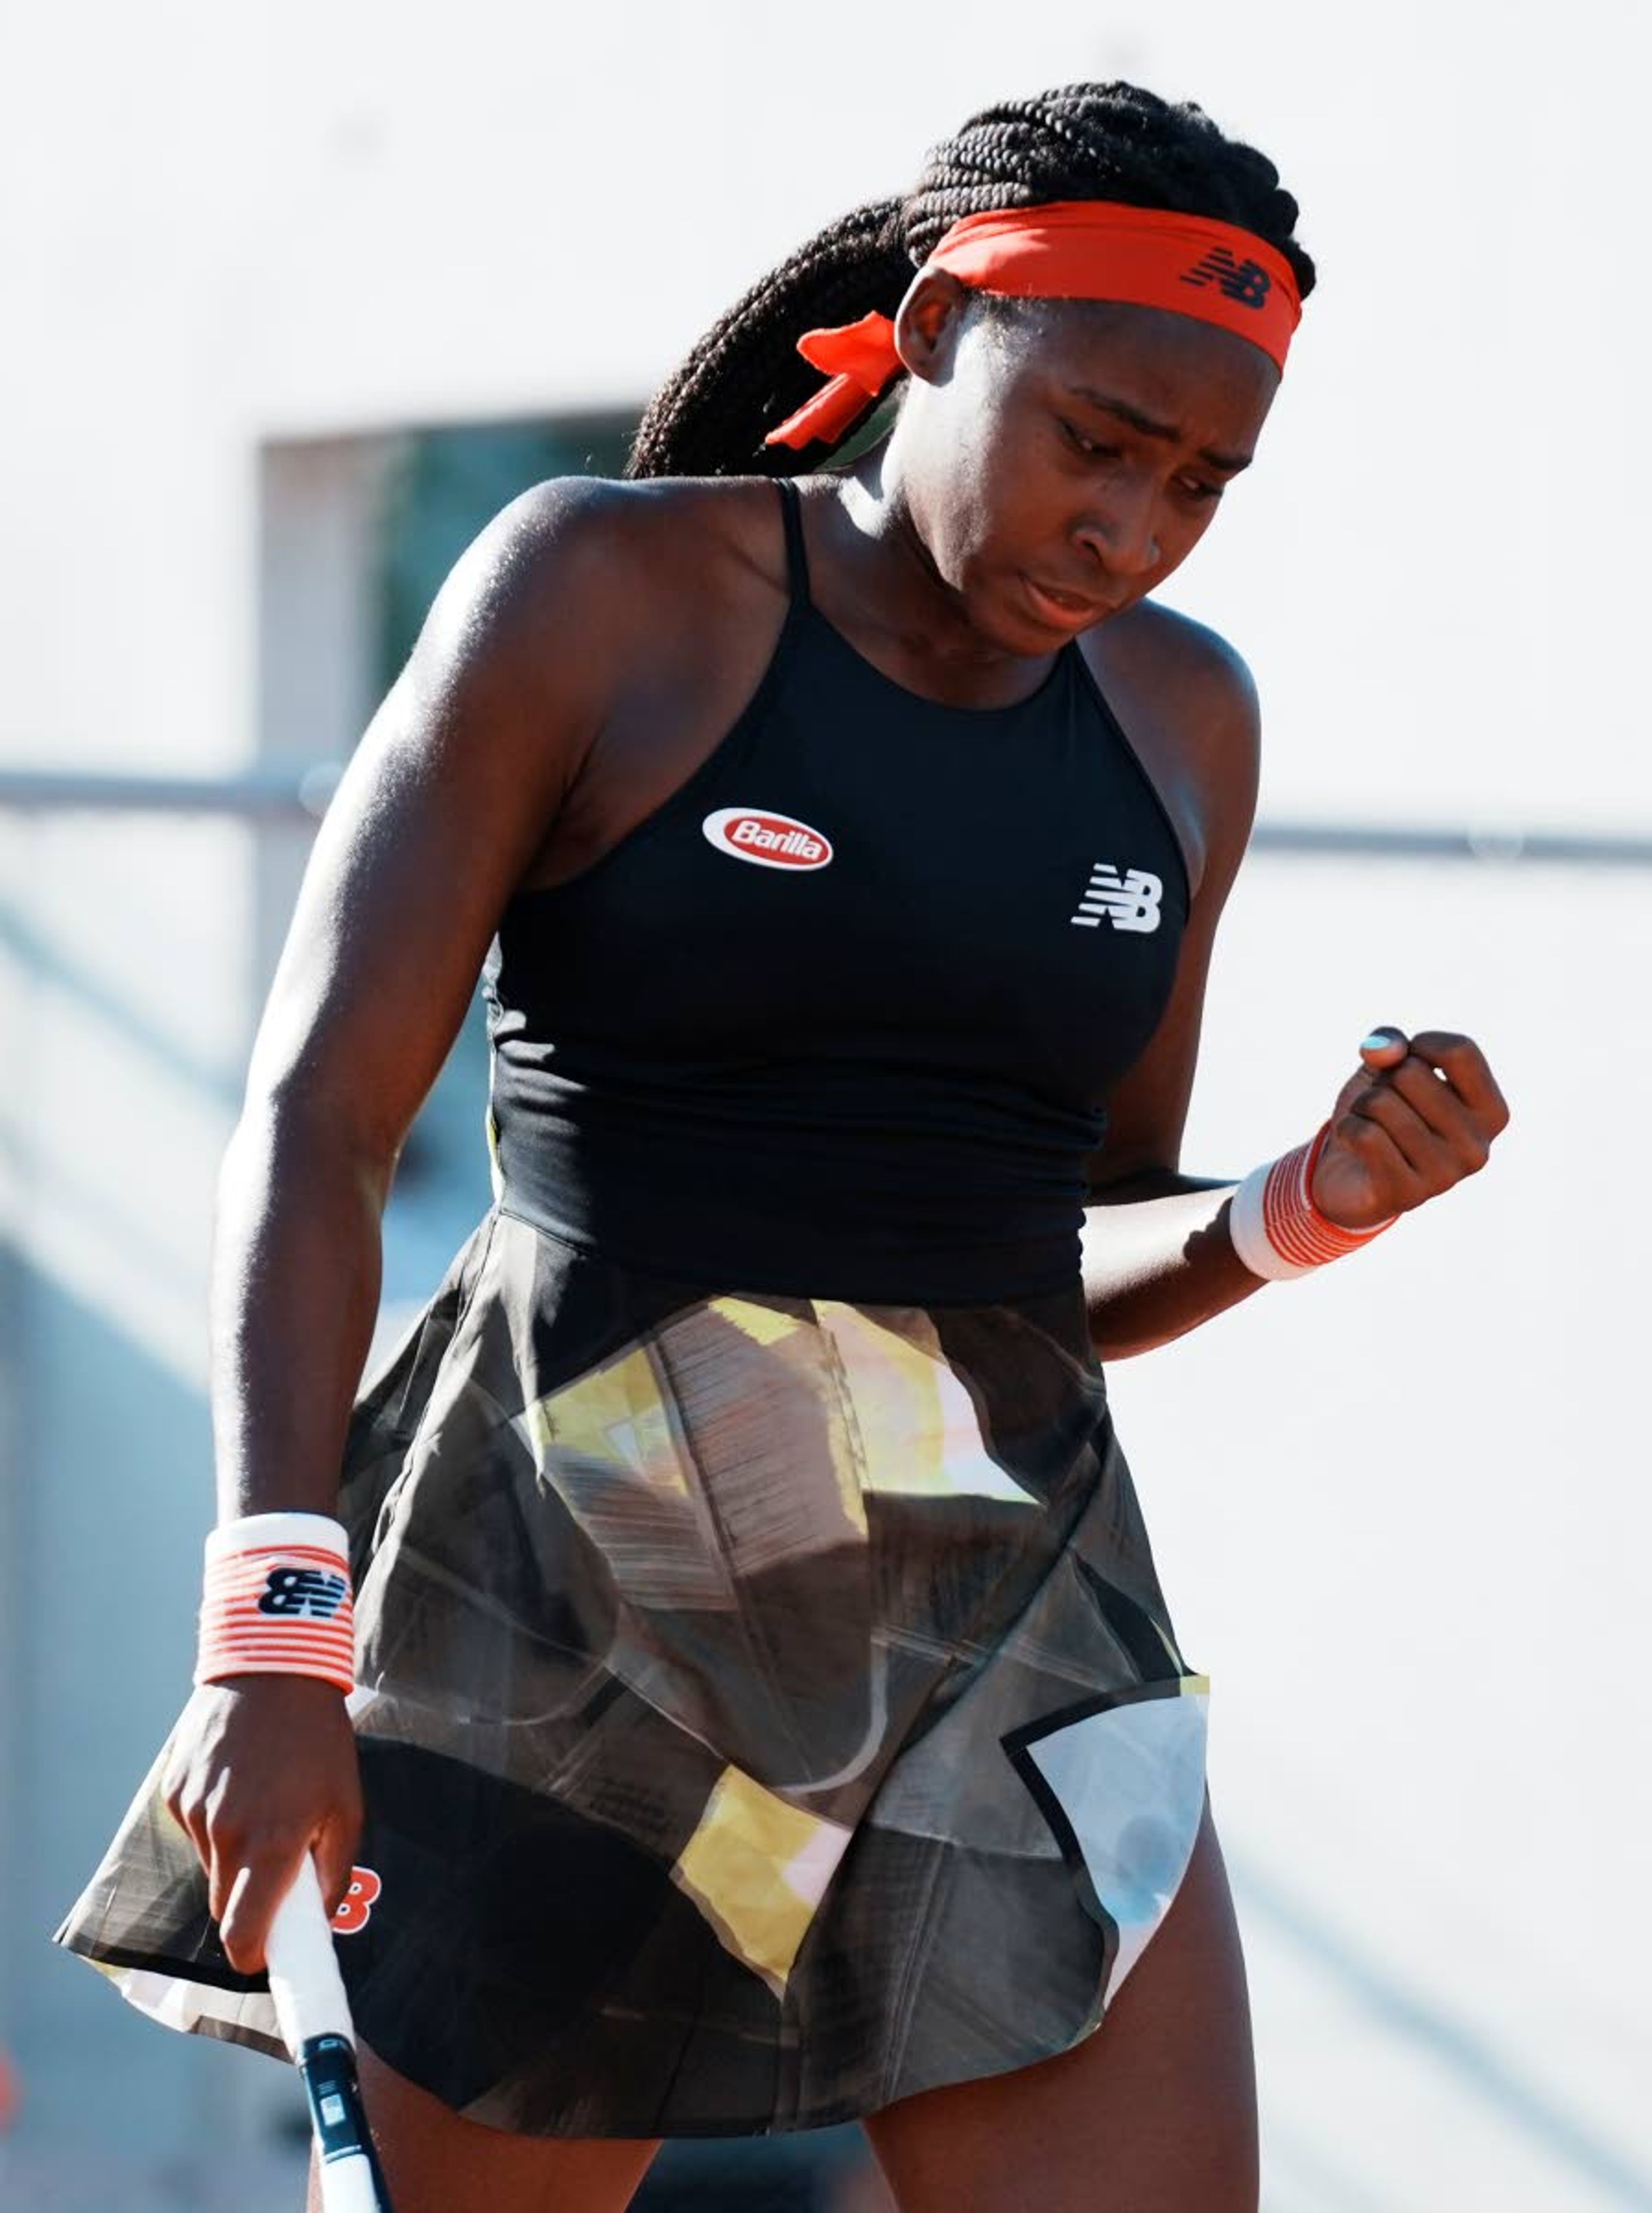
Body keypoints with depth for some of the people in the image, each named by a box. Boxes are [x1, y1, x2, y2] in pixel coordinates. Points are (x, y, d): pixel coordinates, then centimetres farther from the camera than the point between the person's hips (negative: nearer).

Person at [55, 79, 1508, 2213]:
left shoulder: (1182, 718, 11)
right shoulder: (600, 592, -4)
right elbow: (315, 1118, -9)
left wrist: (1307, 1207, -4)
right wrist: (275, 1625, -21)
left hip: (1001, 1606, 4)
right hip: (573, 1577, -4)